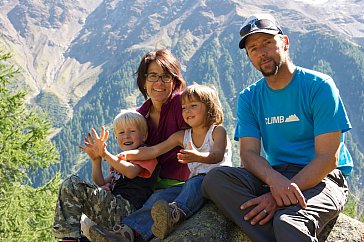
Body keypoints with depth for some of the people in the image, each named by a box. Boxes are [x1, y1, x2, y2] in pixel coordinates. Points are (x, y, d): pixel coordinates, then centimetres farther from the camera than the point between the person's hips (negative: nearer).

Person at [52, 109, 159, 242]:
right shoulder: (119, 159, 29)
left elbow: (130, 172, -18)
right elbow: (101, 184, 19)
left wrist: (105, 154, -24)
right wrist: (96, 160, 4)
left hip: (127, 209, -9)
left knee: (72, 185, -16)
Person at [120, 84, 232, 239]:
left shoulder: (218, 131, 1)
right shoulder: (182, 136, 18)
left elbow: (217, 155, -19)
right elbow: (154, 151, 13)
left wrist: (198, 157, -41)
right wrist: (127, 155, -3)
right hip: (195, 181, 9)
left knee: (195, 183, -42)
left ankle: (174, 213, -71)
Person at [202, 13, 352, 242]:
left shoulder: (318, 86, -4)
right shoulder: (249, 98, 10)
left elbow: (327, 158, -10)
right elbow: (249, 153, -2)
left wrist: (279, 196, -21)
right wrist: (275, 180, -26)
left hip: (319, 179, -5)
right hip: (273, 176, 6)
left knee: (288, 221, -40)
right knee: (215, 178, -26)